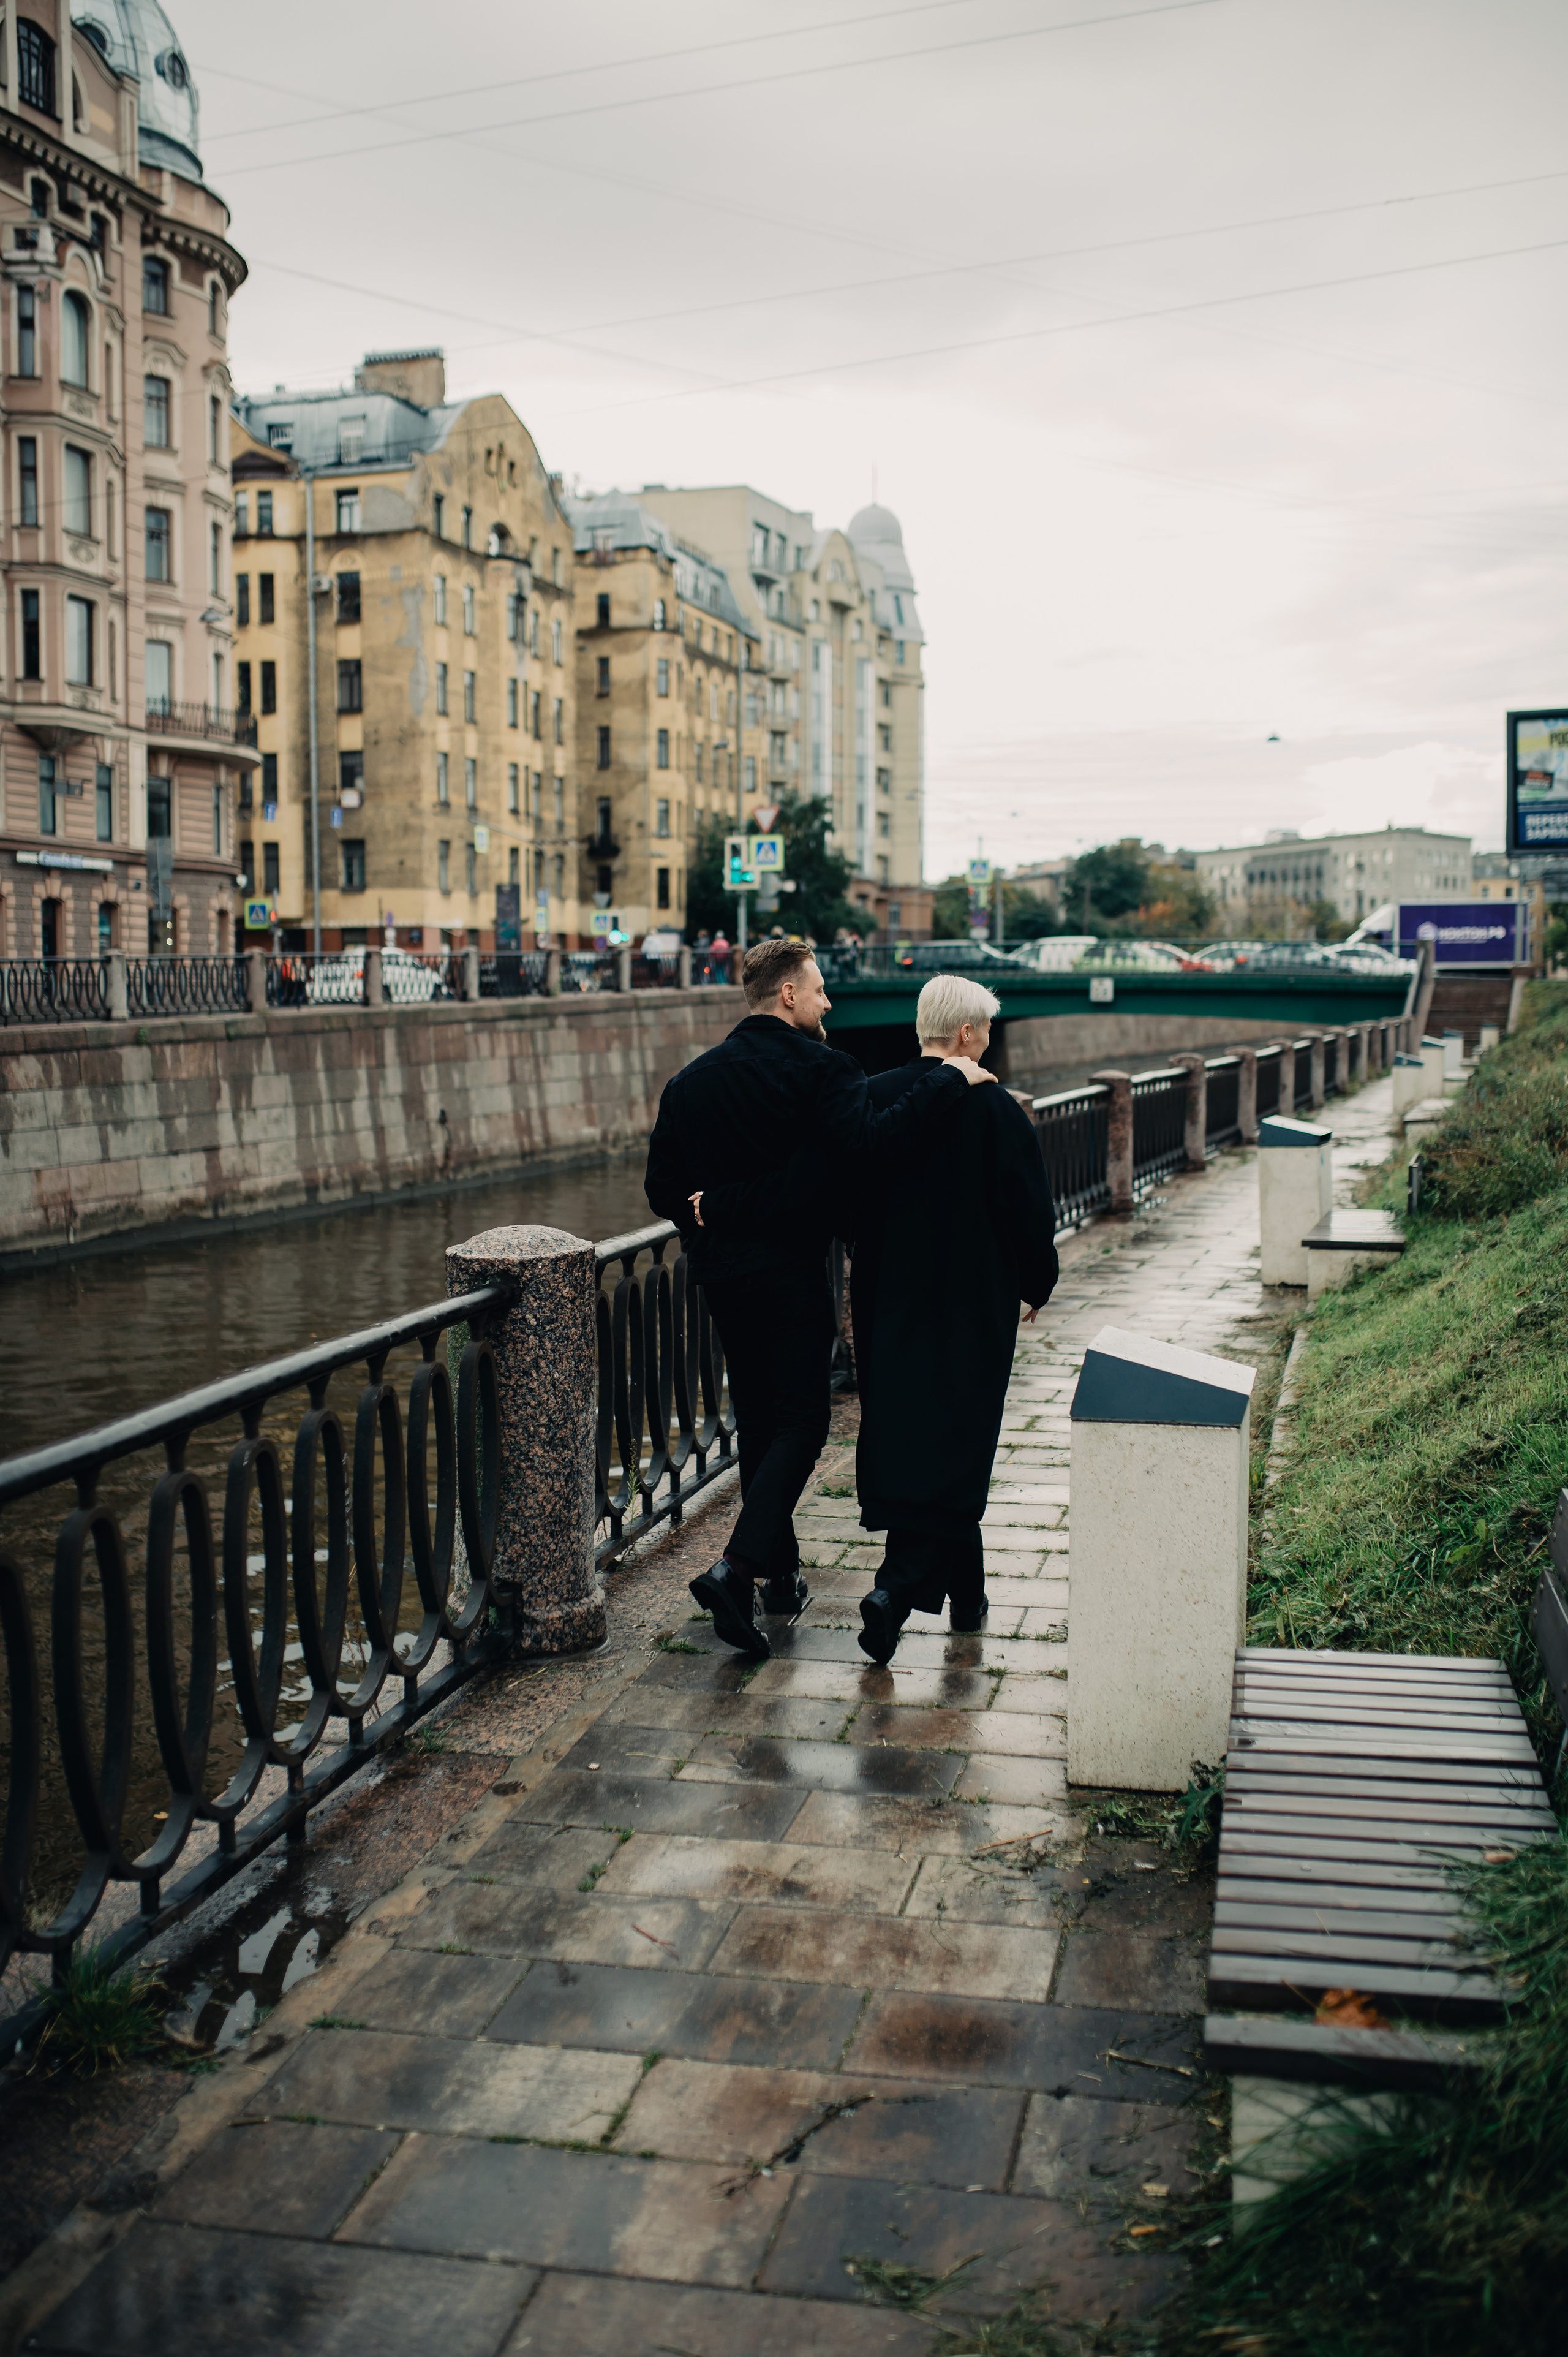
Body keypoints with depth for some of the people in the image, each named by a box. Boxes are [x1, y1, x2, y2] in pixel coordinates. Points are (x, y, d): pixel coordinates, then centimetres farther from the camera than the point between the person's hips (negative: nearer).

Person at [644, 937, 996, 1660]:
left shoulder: (691, 1080, 7)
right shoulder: (818, 1067, -12)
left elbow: (662, 1190, 4)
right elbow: (868, 1144, -28)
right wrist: (946, 1079, -22)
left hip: (721, 1274, 6)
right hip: (791, 1270, -6)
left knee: (756, 1418, 17)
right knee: (800, 1422, -1)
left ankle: (781, 1573, 26)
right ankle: (737, 1569, -17)